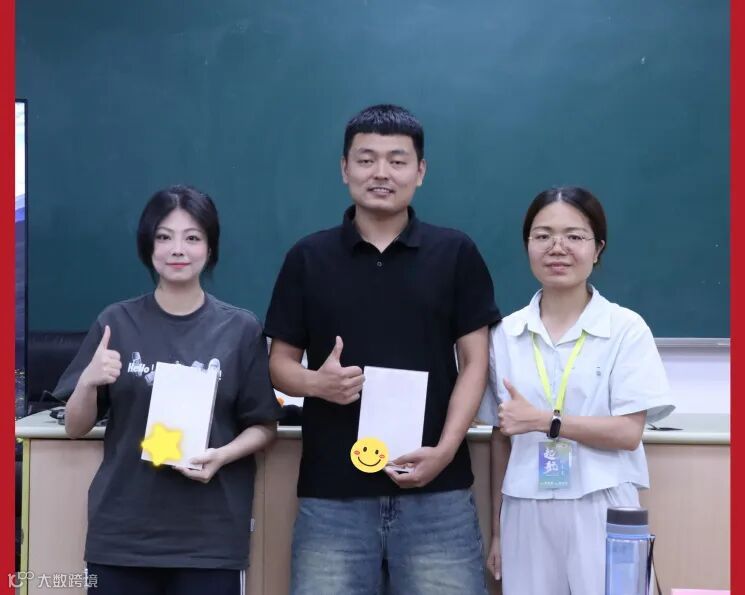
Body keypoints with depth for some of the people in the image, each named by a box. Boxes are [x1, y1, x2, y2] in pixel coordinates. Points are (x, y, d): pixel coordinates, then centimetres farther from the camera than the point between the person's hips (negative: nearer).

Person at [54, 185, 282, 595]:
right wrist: (88, 381, -15)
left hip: (210, 536, -1)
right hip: (121, 533, 1)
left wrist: (222, 455, -15)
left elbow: (263, 426, 4)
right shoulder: (117, 322, 1)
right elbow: (75, 428, 5)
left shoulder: (241, 328, -1)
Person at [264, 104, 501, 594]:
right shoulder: (308, 258, 6)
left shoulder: (456, 253, 3)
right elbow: (280, 361, 9)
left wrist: (445, 448, -11)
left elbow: (474, 361, 2)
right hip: (332, 492, 1)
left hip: (436, 489, -1)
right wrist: (316, 382, -13)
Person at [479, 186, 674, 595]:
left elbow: (629, 433, -8)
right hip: (526, 514, 2)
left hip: (601, 511, -2)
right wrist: (496, 530, 11)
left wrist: (543, 421, -15)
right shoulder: (505, 334, 5)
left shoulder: (626, 328, -3)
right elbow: (501, 437, 10)